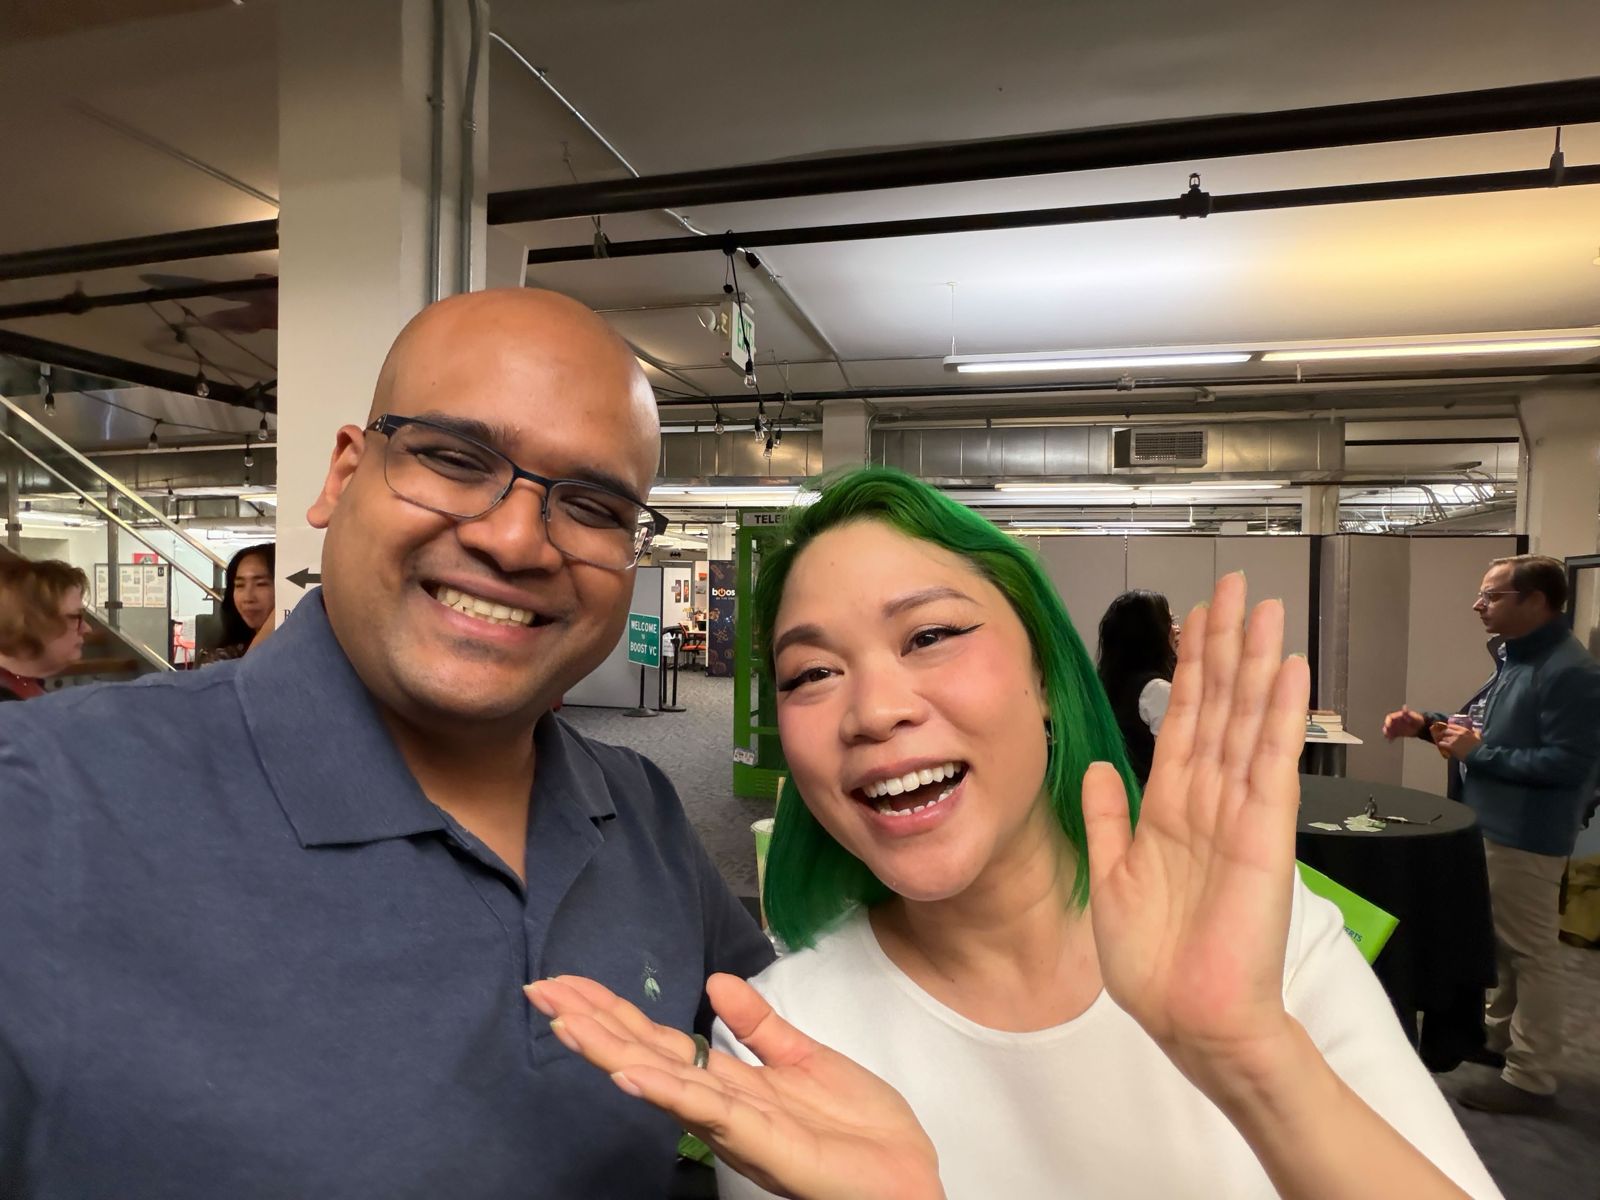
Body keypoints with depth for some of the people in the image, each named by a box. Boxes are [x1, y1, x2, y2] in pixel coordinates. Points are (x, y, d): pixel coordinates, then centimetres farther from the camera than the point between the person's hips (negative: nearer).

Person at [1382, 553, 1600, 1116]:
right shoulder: (1514, 657, 10)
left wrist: (1478, 753, -24)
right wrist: (1427, 725, 3)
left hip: (1527, 836, -10)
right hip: (1493, 826, 10)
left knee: (1531, 953, 2)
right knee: (1500, 942, 22)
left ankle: (1532, 1078, 15)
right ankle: (1501, 1034, 39)